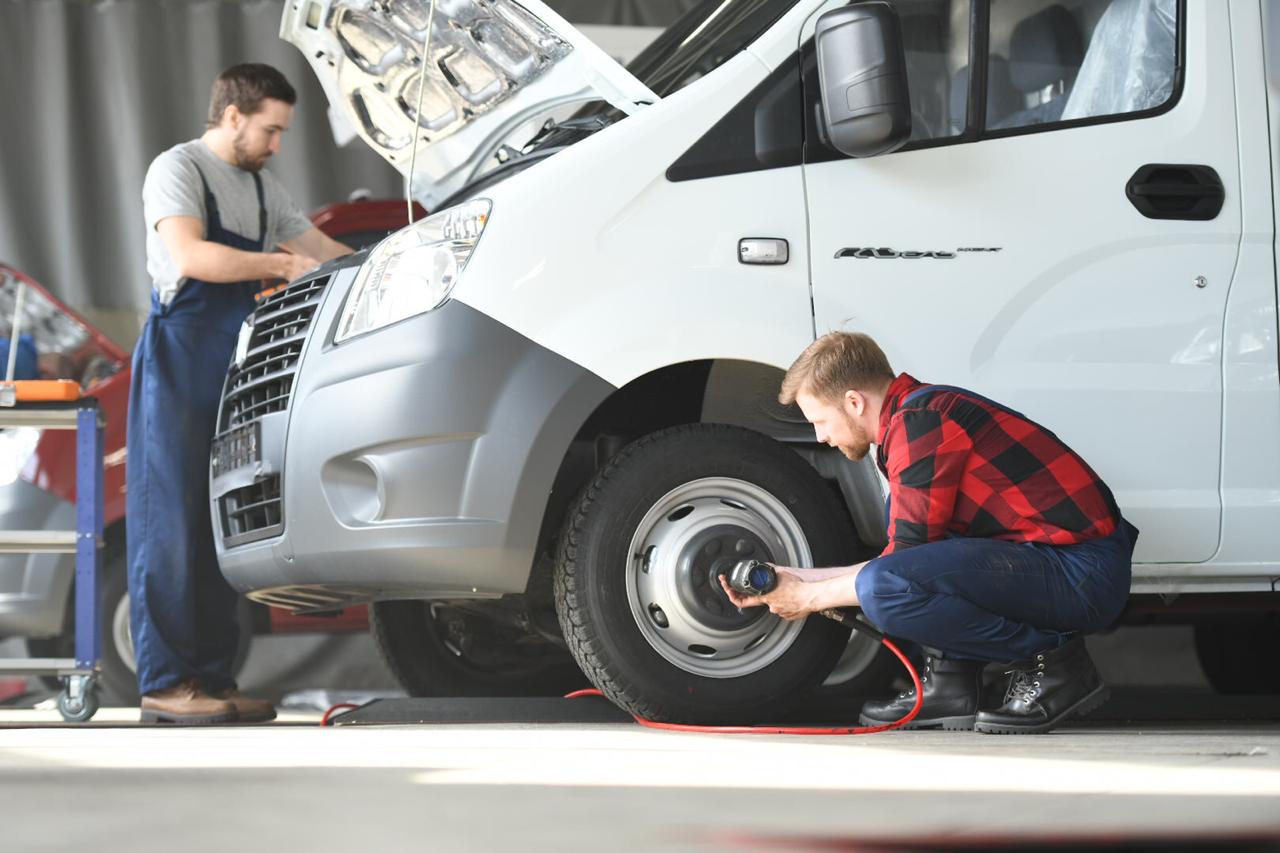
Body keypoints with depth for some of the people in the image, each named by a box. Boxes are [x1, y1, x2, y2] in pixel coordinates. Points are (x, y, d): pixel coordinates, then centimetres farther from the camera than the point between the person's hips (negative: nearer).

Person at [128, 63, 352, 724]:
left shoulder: (261, 187, 20)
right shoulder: (178, 170, -6)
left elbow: (321, 249, 27)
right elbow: (190, 256, -21)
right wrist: (282, 265, -20)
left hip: (237, 370, 8)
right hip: (180, 365, -8)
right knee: (173, 526, -9)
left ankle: (212, 677, 7)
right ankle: (164, 683, -9)